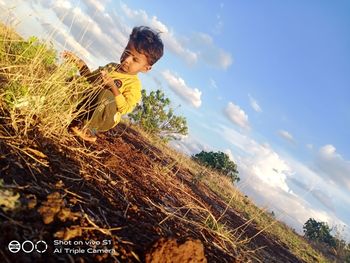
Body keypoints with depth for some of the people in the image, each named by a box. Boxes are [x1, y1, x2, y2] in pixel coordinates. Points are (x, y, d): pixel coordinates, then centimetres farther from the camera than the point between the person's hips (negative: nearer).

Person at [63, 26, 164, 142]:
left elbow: (125, 108, -23)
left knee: (106, 94, -38)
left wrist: (113, 87, -31)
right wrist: (79, 62, 7)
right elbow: (90, 78, 22)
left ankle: (89, 130, -28)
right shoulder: (111, 66, 10)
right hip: (87, 103, 7)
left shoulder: (134, 84, -11)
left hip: (104, 119, -7)